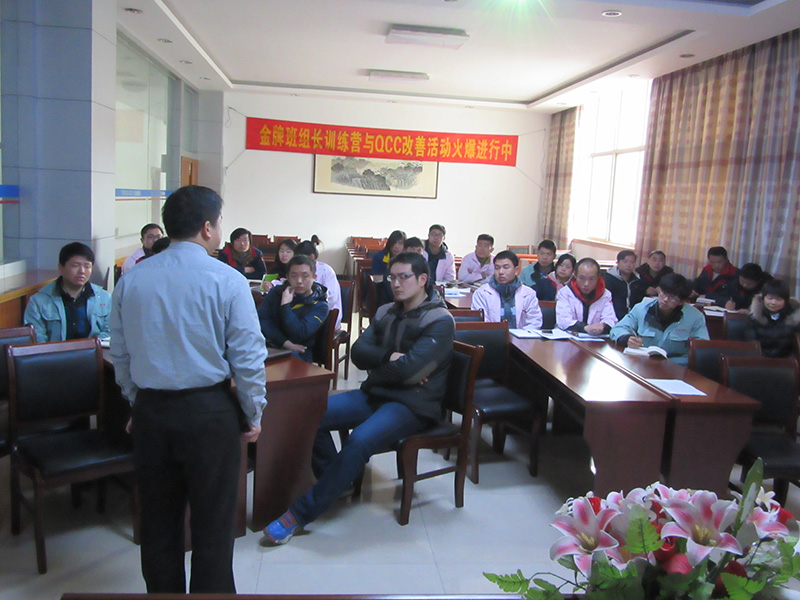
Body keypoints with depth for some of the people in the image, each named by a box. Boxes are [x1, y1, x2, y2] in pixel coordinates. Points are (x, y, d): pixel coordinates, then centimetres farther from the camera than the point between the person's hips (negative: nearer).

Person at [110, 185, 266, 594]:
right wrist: (253, 415, 1)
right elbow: (248, 357, -12)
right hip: (209, 411, -4)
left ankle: (162, 590, 34)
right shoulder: (227, 281, -13)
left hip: (150, 408, 5)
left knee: (158, 518, 19)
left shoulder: (131, 280, 2)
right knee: (212, 522, 10)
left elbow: (120, 354, 9)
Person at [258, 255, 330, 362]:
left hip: (298, 352, -4)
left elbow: (299, 333, -15)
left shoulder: (320, 306, -2)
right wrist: (286, 343, -13)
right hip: (271, 344, 4)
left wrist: (285, 304, -12)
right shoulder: (276, 292, 10)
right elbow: (262, 319, -1)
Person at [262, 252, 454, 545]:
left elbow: (409, 369, -20)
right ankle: (335, 483, 8)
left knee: (359, 440, -32)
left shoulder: (439, 322, -9)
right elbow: (358, 352, 2)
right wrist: (390, 358, -15)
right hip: (375, 394, 7)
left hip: (412, 404, -7)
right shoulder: (386, 313, 13)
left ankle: (300, 513, -19)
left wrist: (376, 364, -5)